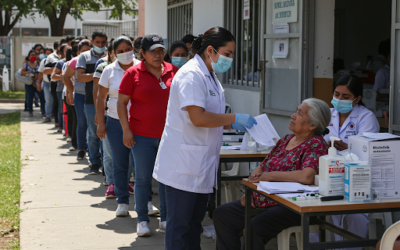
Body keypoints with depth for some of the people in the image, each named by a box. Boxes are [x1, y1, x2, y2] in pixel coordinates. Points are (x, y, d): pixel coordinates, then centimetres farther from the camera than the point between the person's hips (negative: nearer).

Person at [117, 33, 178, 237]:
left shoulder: (173, 71, 6)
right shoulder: (133, 73, -2)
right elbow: (121, 102, -1)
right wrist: (126, 130, -8)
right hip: (142, 136, -3)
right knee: (143, 179, 3)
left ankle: (165, 219, 21)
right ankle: (142, 220, 15)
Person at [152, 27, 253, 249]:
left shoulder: (210, 76, 16)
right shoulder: (191, 75, -17)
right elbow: (198, 118, -27)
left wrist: (232, 124, 10)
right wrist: (233, 118, -17)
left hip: (201, 165, 10)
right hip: (184, 165, -10)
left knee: (195, 223, 17)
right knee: (179, 225, -1)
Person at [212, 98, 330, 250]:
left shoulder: (316, 145, -11)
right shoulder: (286, 140, 15)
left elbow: (306, 177, -28)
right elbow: (261, 167, 18)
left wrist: (270, 176, -17)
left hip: (291, 207, -8)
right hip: (262, 200, 9)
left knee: (253, 228, -30)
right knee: (221, 214, -4)